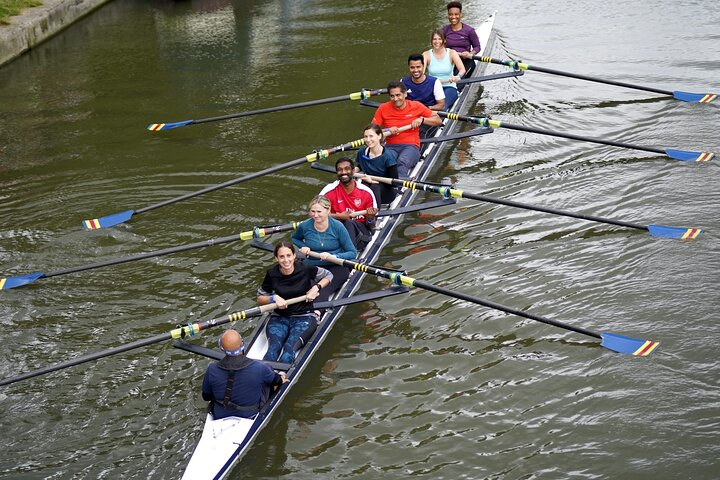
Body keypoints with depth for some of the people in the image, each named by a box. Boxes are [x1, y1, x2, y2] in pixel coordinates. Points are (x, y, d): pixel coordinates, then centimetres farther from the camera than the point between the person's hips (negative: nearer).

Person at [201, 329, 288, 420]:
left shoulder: (212, 370, -23)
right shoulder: (258, 368, -27)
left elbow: (206, 397, -5)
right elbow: (274, 379, -3)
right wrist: (280, 379, 23)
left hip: (219, 416, 2)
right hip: (250, 415, -2)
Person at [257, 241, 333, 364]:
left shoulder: (305, 269, -6)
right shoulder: (272, 274, -2)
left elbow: (328, 276, 10)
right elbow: (260, 298, 9)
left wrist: (316, 288, -7)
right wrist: (274, 298, -10)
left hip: (304, 317, -1)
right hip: (279, 318, 1)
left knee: (289, 348, -30)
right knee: (274, 346, -29)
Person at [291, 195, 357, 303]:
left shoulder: (337, 227, -7)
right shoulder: (304, 227, -1)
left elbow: (353, 253, -3)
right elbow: (294, 238, 25)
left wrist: (333, 256, -20)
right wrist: (303, 247, 3)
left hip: (336, 267, -4)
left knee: (321, 292, -35)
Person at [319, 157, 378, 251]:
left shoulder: (366, 192, -1)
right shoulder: (330, 190, -3)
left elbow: (370, 225, 6)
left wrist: (370, 218, -19)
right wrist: (338, 216, -17)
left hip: (361, 231, 0)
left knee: (349, 223, -33)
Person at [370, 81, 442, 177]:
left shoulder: (416, 106, 8)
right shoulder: (383, 109, 9)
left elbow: (438, 121, 11)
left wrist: (422, 119, -6)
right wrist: (387, 130, -12)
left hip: (411, 146, -1)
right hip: (390, 147, 1)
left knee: (402, 162, -37)